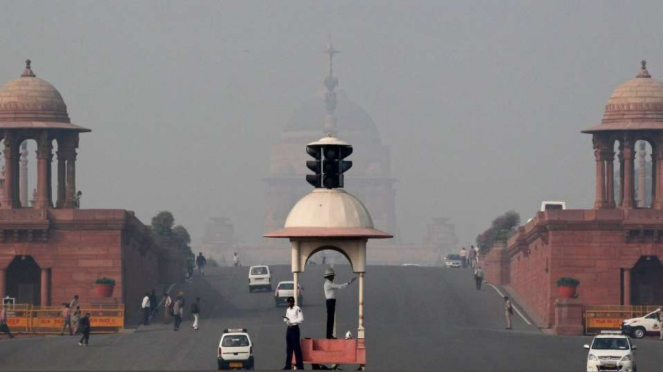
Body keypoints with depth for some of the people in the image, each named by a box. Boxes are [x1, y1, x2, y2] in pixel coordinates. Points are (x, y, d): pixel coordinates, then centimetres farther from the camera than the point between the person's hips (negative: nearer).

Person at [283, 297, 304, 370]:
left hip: (295, 328, -8)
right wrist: (285, 320, -1)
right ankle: (288, 365, 9)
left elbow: (301, 319, -14)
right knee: (289, 347, 7)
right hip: (289, 328, 8)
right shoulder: (288, 310, 15)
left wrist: (292, 321, -17)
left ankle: (300, 365, -6)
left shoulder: (297, 309, -9)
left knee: (296, 347, -8)